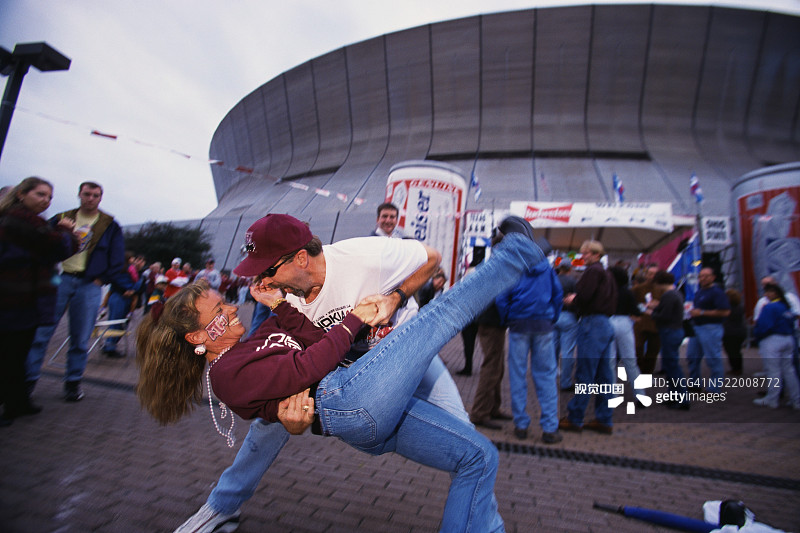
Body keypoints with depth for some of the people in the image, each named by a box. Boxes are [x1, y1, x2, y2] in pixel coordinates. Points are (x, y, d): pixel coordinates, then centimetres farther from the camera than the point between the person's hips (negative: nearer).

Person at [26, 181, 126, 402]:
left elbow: (117, 259, 4)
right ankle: (29, 378, 12)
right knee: (40, 332, 0)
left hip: (89, 285, -1)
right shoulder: (61, 219, 12)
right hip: (58, 280, 2)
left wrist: (101, 279, -5)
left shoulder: (110, 226, 7)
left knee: (80, 338, 5)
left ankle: (73, 381, 16)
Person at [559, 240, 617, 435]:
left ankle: (574, 419, 3)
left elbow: (583, 296, -19)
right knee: (603, 375, 11)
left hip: (593, 323, -9)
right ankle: (604, 420, 17)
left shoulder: (593, 271, -8)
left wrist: (573, 299, 2)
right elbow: (612, 302, 21)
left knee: (584, 375, -4)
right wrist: (578, 299, 14)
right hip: (606, 325, 9)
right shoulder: (606, 274, 21)